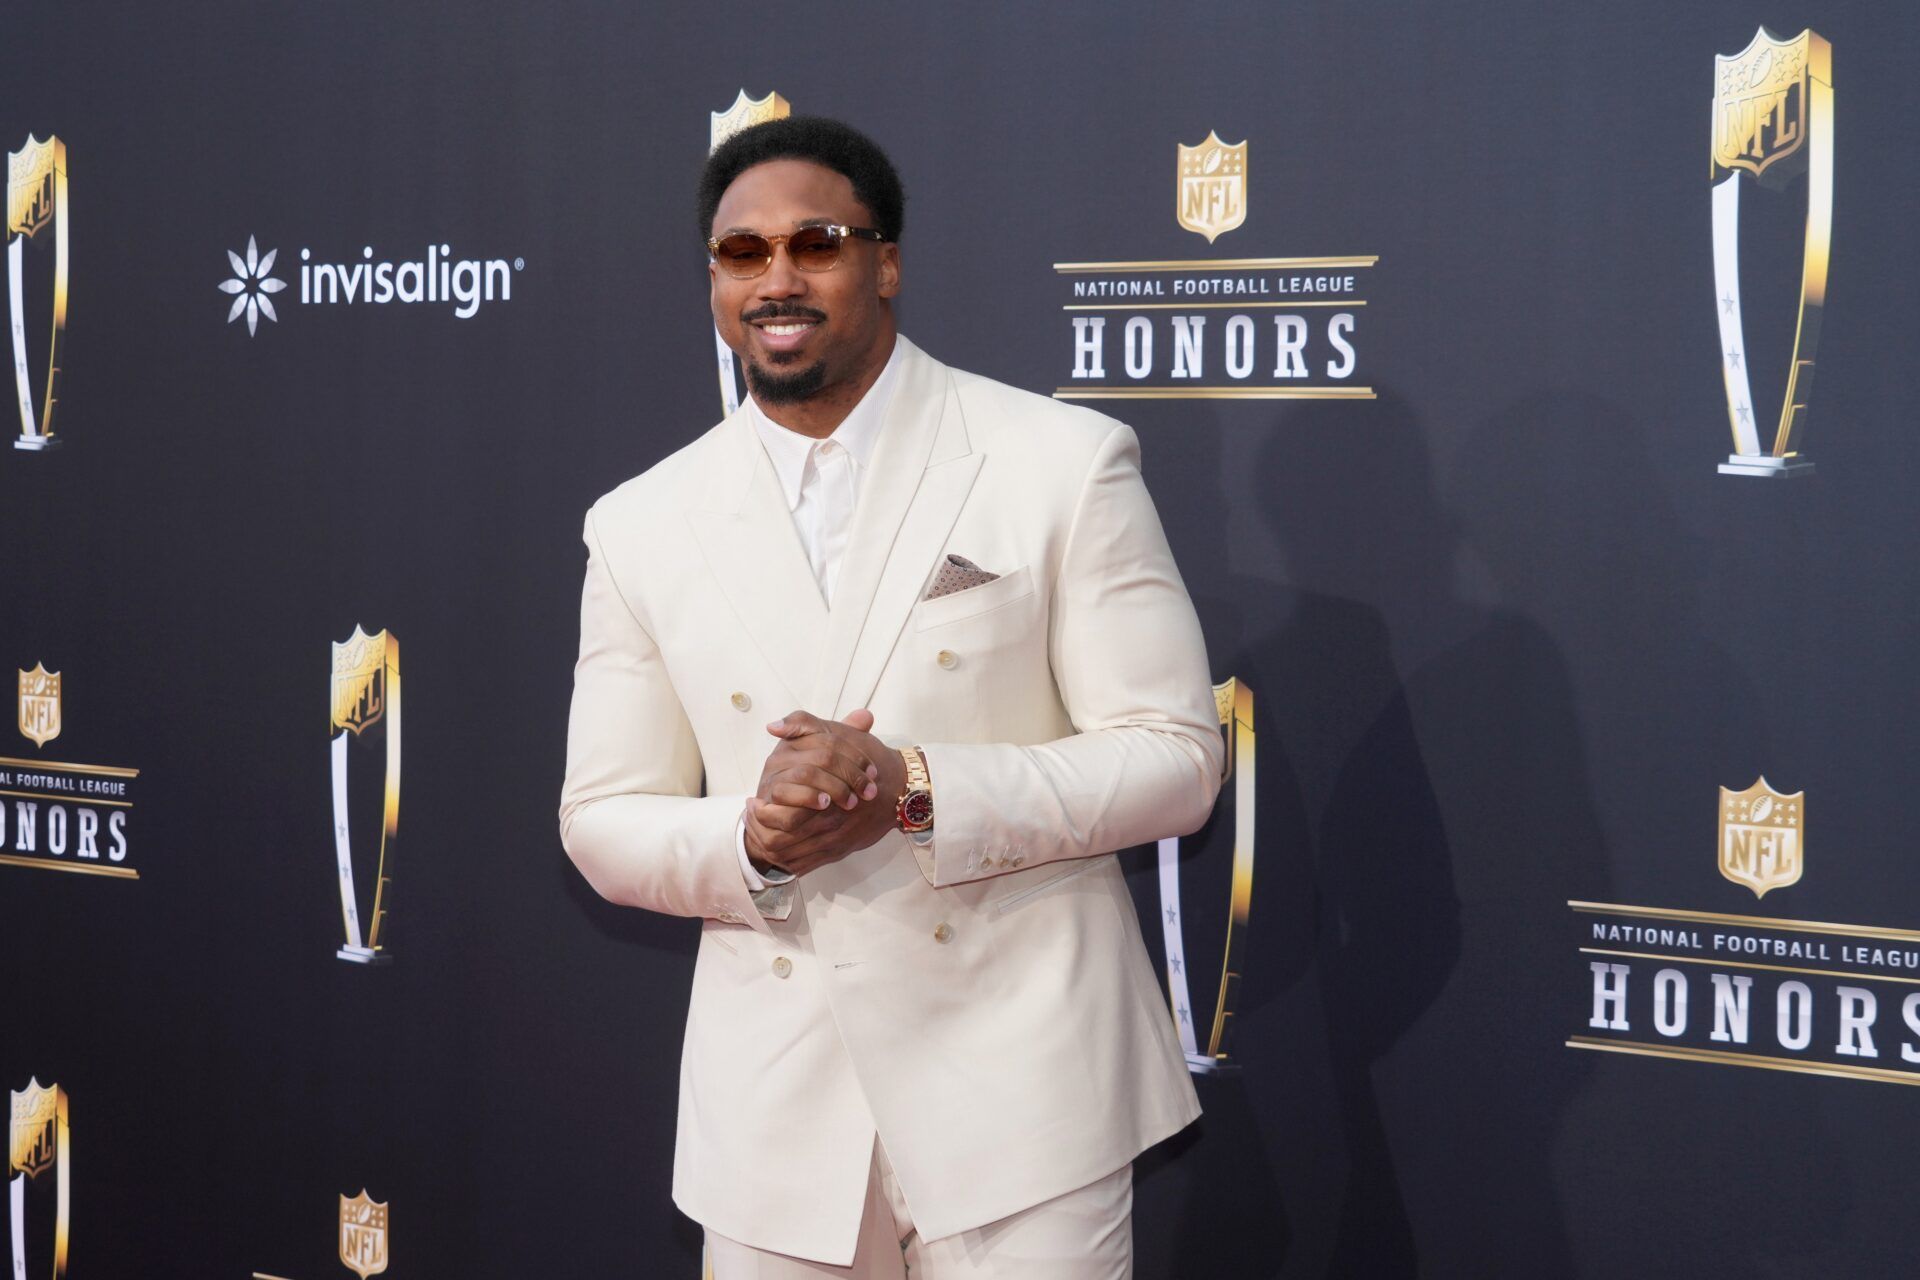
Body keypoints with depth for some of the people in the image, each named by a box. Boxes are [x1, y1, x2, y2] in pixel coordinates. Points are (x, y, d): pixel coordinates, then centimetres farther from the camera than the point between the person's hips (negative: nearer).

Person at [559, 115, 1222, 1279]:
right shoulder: (643, 527, 6)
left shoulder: (1064, 463, -3)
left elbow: (1174, 759, -5)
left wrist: (915, 791, -19)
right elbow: (604, 822, 10)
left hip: (1021, 1089, -2)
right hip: (775, 1108, 3)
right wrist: (752, 842, -12)